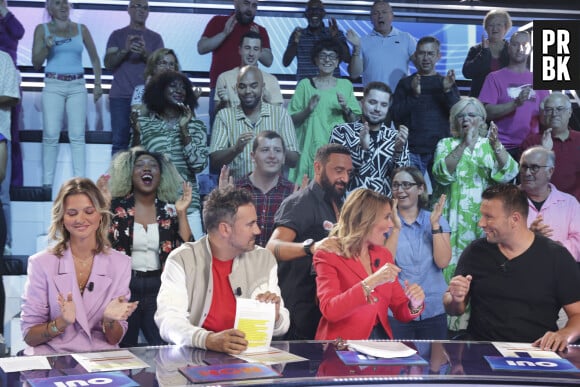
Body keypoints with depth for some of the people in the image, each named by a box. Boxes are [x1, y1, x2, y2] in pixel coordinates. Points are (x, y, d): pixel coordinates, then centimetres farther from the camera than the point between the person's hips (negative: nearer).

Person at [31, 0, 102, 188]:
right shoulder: (42, 29, 5)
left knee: (77, 135, -3)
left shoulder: (81, 29, 9)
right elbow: (36, 63, 3)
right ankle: (47, 183, -4)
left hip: (77, 86, 1)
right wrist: (46, 47, -15)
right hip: (53, 85, -1)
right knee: (51, 135, -7)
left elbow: (94, 59, 15)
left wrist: (97, 84, 7)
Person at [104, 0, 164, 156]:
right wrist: (125, 50, -17)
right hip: (120, 96, 0)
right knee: (120, 141, -6)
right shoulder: (118, 35, 11)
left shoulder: (155, 38, 13)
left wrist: (145, 54, -18)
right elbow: (108, 63, 1)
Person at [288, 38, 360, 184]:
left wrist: (346, 109, -7)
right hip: (312, 148, -2)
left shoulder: (345, 85, 10)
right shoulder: (305, 85, 3)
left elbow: (355, 121, 11)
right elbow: (292, 120, 2)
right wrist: (308, 110, -13)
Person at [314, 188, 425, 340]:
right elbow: (329, 310, -18)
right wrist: (370, 283, -25)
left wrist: (414, 305, -9)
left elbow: (400, 310, 13)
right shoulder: (328, 255, -5)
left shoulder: (383, 254, 12)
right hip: (343, 345, -5)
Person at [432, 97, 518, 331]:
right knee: (452, 264, -6)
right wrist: (465, 144, -21)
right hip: (453, 219, -1)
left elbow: (508, 174, -6)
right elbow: (443, 174, -13)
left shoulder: (489, 145, 11)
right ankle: (450, 318, 0)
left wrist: (496, 146, -22)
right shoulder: (446, 144, 7)